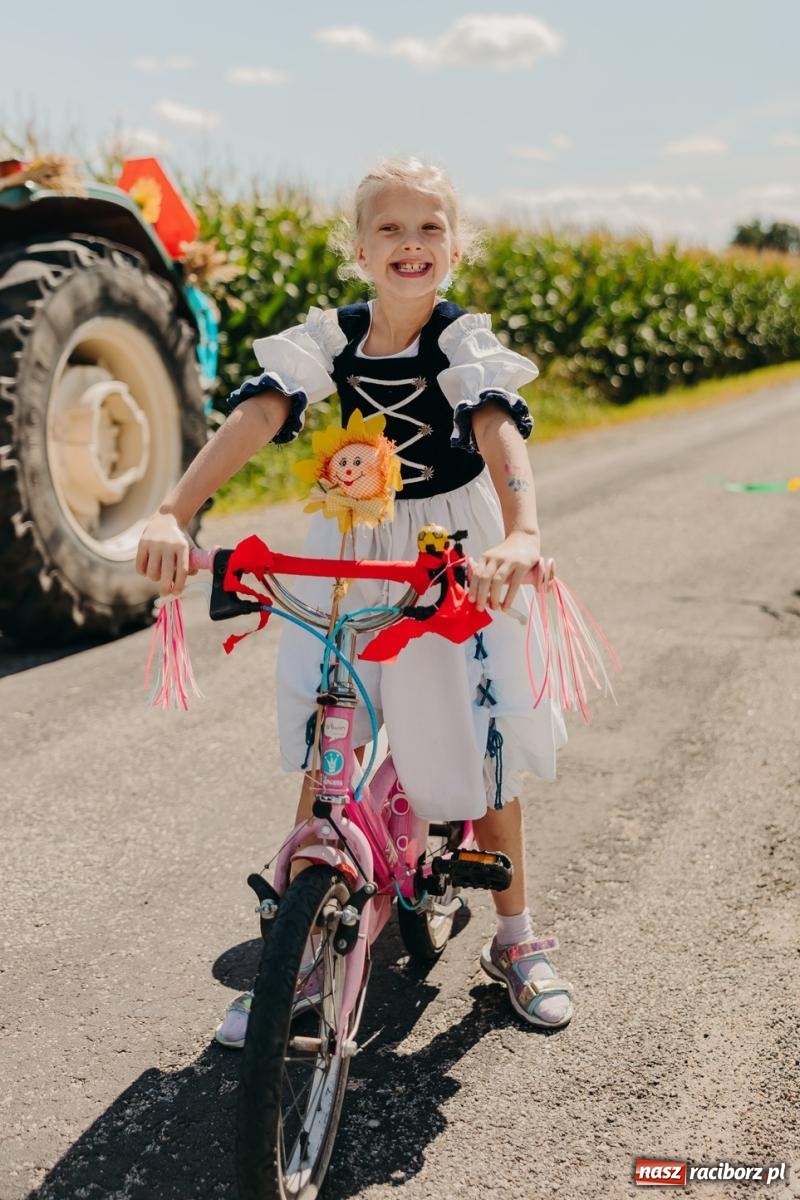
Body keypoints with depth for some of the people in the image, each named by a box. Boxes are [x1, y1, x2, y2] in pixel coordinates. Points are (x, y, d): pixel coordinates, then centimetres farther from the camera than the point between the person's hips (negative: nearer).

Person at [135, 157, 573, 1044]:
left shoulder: (466, 339, -12)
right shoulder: (330, 336, -6)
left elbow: (499, 428, -32)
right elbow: (257, 414, -21)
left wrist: (521, 532, -52)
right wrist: (172, 513, -37)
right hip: (350, 548, 2)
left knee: (482, 743, 3)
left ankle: (515, 939, 26)